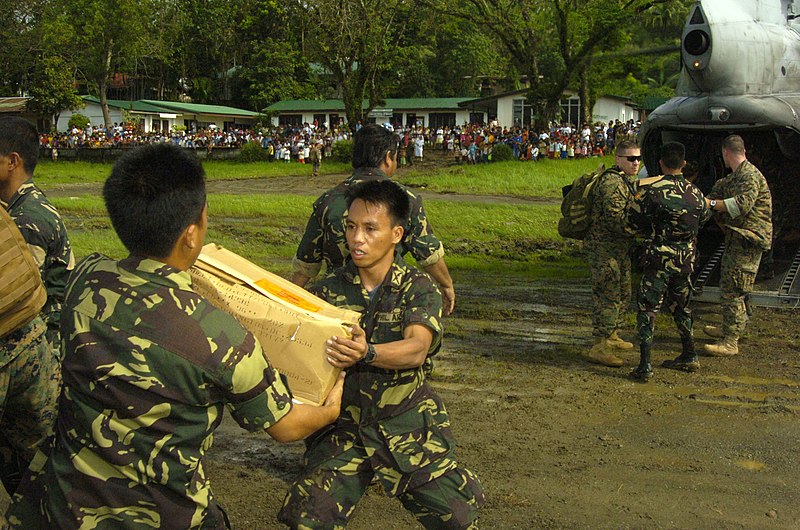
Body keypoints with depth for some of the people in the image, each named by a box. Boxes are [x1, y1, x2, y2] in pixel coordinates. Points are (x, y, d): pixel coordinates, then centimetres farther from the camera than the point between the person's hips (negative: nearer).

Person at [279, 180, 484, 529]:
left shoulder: (418, 288, -5)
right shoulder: (328, 290, 2)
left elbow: (417, 348, -22)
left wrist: (367, 353, -42)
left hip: (407, 424, -1)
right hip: (343, 425, 1)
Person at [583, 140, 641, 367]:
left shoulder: (628, 181, 16)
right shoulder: (612, 183, -19)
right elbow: (615, 218, -26)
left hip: (620, 248, 11)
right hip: (605, 248, -11)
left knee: (623, 293, 20)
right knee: (608, 295, -11)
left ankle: (611, 336, 33)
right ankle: (599, 348, -10)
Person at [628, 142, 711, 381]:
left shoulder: (651, 190, -13)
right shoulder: (695, 193, 2)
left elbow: (636, 221, -6)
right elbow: (705, 216, 17)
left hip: (659, 257, -5)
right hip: (686, 259, 5)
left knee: (647, 308, -1)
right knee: (681, 306, 22)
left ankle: (645, 366, -8)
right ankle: (689, 356, 31)